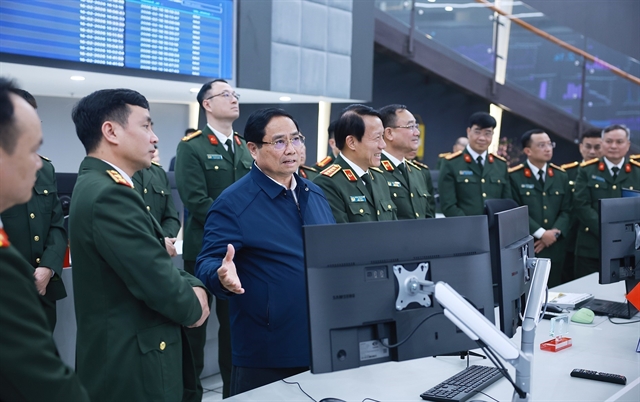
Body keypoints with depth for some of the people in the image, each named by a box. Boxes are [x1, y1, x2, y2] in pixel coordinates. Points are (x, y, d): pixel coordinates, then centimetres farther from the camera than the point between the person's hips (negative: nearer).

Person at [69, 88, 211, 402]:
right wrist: (193, 308, -6)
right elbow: (157, 282, -26)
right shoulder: (110, 195, -23)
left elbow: (151, 265, 14)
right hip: (132, 366, -10)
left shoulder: (100, 185, 10)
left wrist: (193, 285, -3)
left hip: (125, 352, 10)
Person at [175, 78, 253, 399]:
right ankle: (191, 389, 17)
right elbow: (196, 199, -16)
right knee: (195, 321, 5)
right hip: (204, 249, -5)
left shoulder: (245, 148, 13)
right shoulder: (191, 147, -7)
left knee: (235, 321, 11)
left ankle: (234, 388, 22)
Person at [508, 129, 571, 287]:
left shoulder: (561, 176, 13)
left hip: (555, 249, 5)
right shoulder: (514, 177, -4)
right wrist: (541, 233, -16)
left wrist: (554, 233, -9)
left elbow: (566, 211, 7)